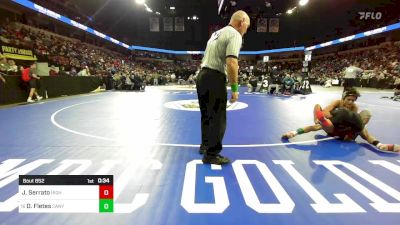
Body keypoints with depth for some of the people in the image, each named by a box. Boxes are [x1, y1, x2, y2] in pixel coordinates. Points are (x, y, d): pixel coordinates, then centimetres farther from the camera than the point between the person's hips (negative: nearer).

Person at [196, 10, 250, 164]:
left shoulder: (217, 33, 22)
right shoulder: (235, 35, -6)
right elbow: (231, 63, -20)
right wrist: (235, 88, -16)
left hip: (202, 76, 9)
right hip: (215, 78, -9)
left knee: (207, 115, 20)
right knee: (218, 118, 0)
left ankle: (205, 145, 35)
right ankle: (211, 154, 8)